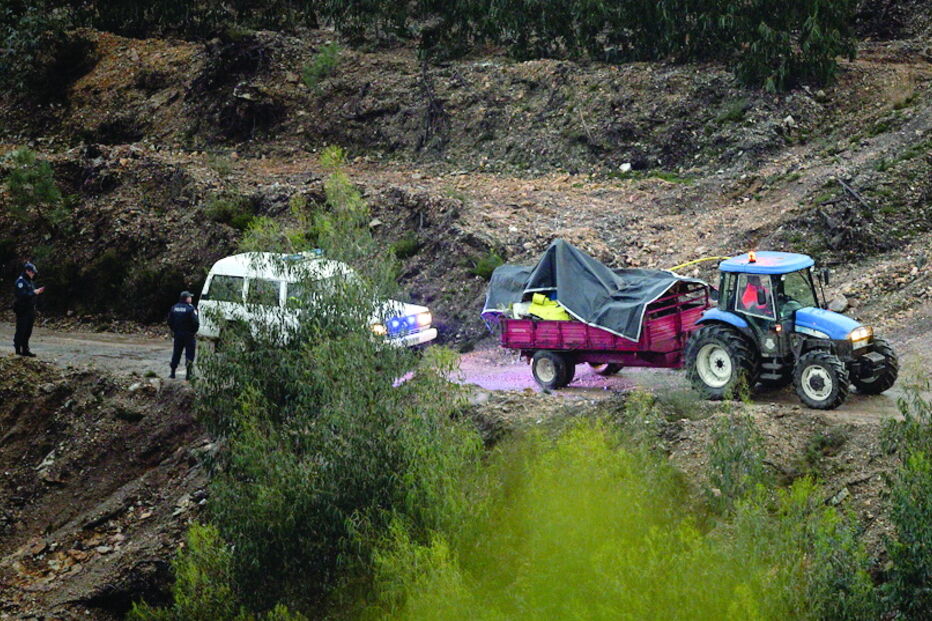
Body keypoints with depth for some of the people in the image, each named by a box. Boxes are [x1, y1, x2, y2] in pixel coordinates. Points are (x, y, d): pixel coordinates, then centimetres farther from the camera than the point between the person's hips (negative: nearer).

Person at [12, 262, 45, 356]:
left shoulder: (29, 282, 17)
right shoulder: (20, 282, -13)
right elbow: (22, 295, -23)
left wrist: (39, 292, 5)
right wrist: (34, 292, -18)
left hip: (30, 310, 9)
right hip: (22, 311, -9)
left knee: (28, 331, 11)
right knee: (21, 331, -6)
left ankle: (25, 350, 16)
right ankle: (18, 350, -3)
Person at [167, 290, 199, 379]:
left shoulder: (174, 308, 3)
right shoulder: (190, 308, -15)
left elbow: (169, 321, 7)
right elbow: (195, 322, -19)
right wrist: (194, 331, -3)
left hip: (177, 334, 5)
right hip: (188, 335, -5)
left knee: (176, 353, 14)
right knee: (189, 353, 3)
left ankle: (172, 373, 16)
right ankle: (188, 374, 1)